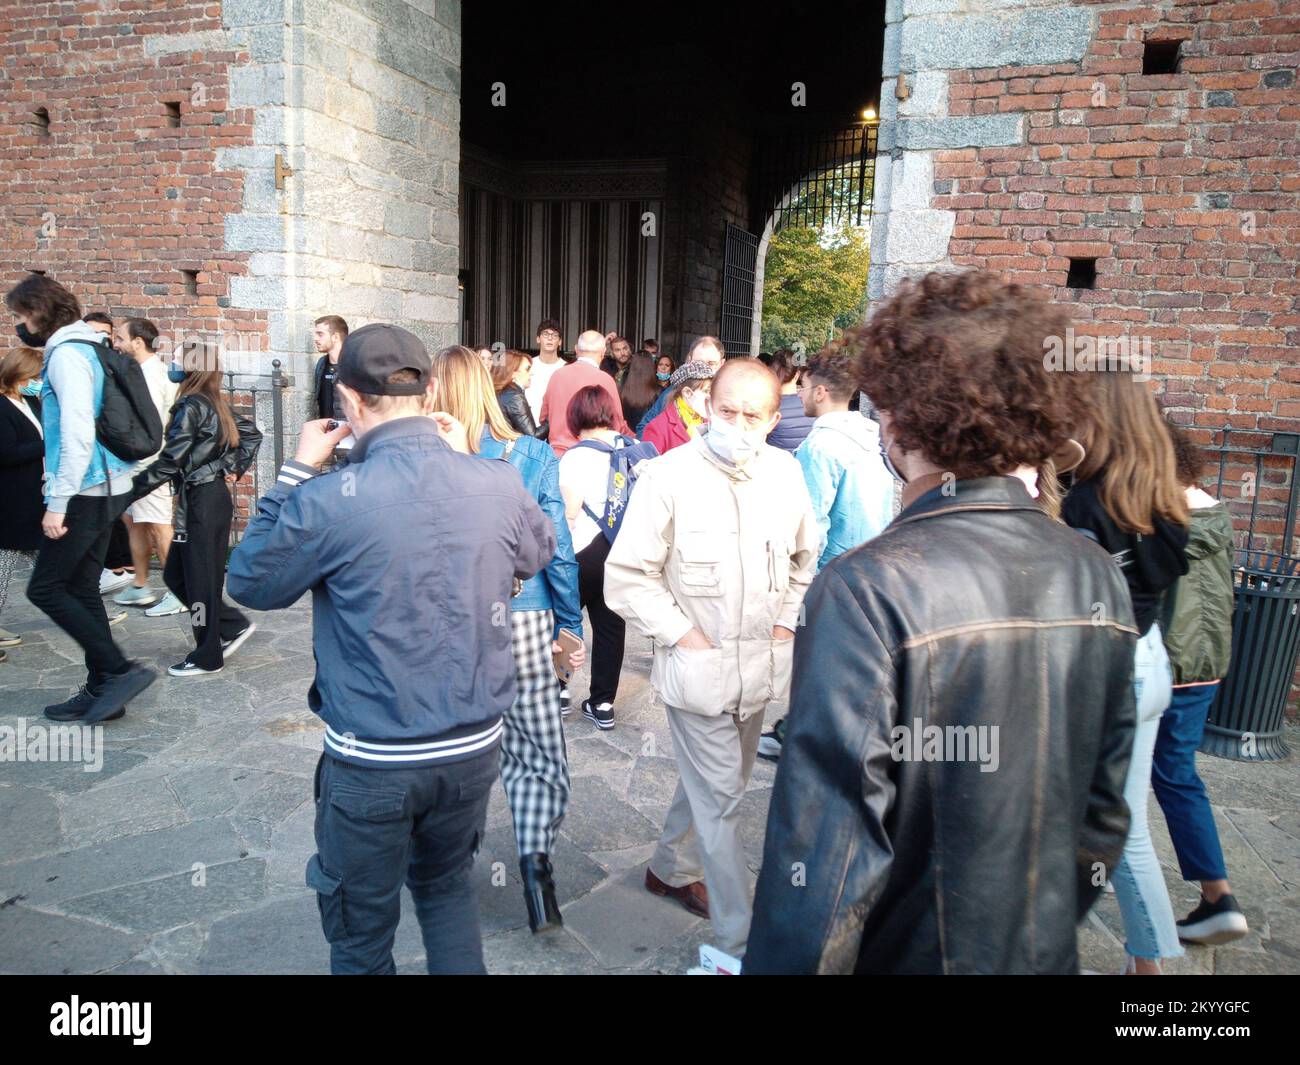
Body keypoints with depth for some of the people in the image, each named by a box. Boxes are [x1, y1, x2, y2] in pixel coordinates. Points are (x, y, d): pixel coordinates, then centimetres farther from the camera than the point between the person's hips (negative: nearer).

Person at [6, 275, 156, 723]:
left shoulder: (67, 354, -14)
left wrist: (58, 502, -21)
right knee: (81, 589, 12)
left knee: (45, 588, -3)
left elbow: (77, 434, -22)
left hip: (86, 492, -9)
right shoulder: (87, 347, 16)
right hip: (107, 488, 9)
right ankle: (101, 690, 16)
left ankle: (121, 670, -3)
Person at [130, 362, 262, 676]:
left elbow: (169, 461, -18)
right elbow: (253, 435, 17)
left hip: (200, 501, -9)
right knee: (175, 575, 17)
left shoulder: (191, 406, -15)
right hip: (215, 496, 9)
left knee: (200, 579, 2)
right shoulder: (218, 404, 9)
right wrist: (234, 468, 12)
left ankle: (207, 657, 12)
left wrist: (129, 491, -13)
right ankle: (234, 625, 20)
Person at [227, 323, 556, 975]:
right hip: (475, 748, 4)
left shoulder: (330, 499, -20)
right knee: (446, 886, 30)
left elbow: (250, 584, -2)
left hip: (372, 762, -3)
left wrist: (297, 471, 3)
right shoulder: (497, 485, -10)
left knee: (361, 931, 20)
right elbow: (539, 553, 13)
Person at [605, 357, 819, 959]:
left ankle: (671, 869, 47)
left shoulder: (785, 472, 0)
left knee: (715, 781, 22)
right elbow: (627, 577, -11)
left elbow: (805, 556, 17)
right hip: (698, 663, -6)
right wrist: (683, 634, -14)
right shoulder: (670, 476, -15)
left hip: (761, 661, 6)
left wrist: (787, 620, 8)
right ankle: (737, 943, 15)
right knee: (720, 796, 0)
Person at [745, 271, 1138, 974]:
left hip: (906, 951, -5)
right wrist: (1046, 932, 18)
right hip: (1045, 951, 5)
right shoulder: (1097, 579, -6)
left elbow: (826, 849, -26)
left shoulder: (866, 590, -26)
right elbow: (1104, 812, 4)